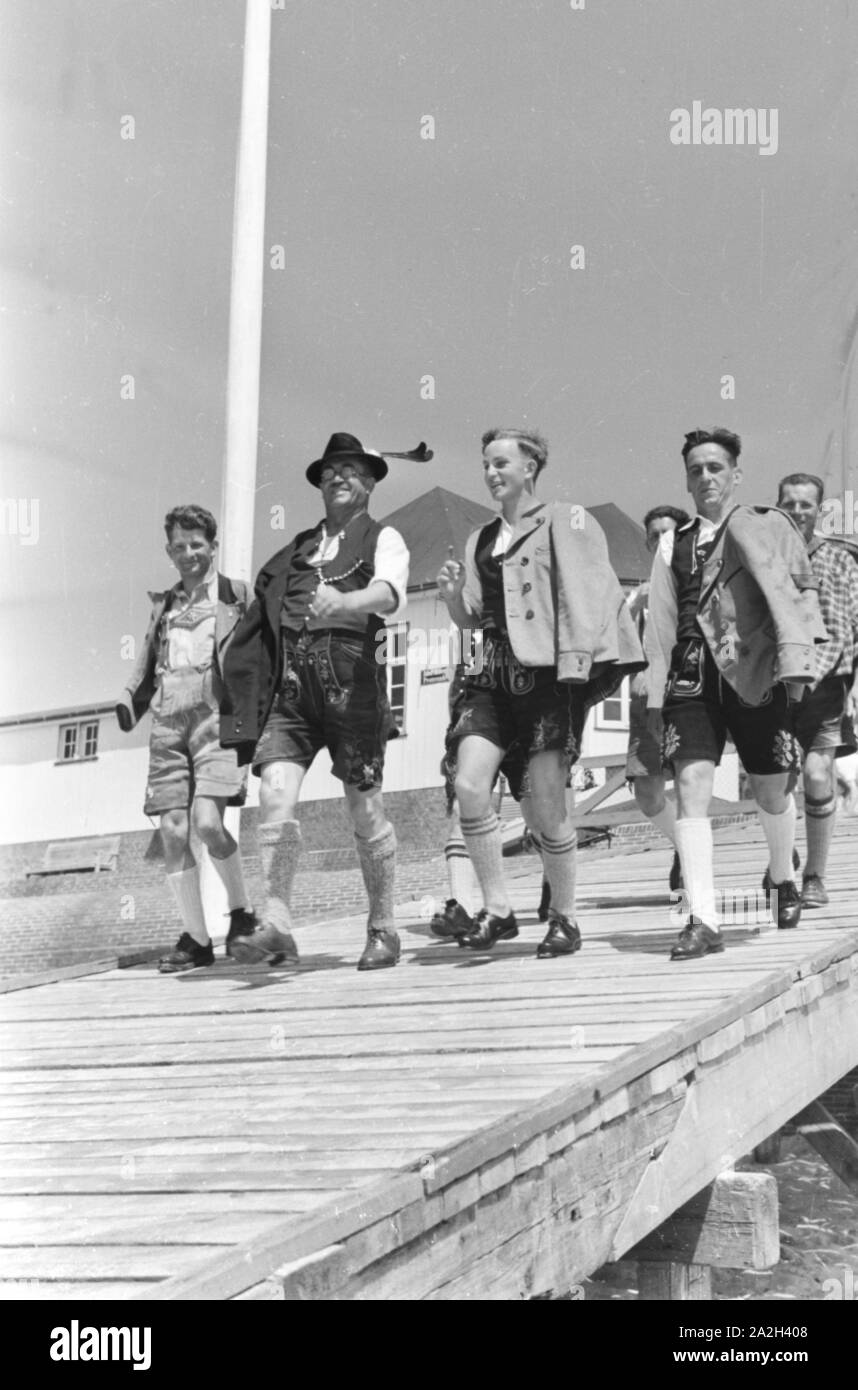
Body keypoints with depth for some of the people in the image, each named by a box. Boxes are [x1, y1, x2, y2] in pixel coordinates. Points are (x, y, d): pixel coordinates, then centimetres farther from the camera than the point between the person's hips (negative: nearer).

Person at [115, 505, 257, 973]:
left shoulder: (236, 595, 9)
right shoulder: (163, 604, 21)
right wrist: (130, 701, 7)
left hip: (216, 715, -5)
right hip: (168, 722, 5)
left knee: (206, 821, -20)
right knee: (172, 831, -3)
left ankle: (241, 912, 3)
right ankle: (195, 938, 5)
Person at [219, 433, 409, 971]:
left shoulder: (384, 539, 6)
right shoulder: (298, 547, 22)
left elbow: (389, 594, -15)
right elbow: (267, 610, 24)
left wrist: (338, 603, -34)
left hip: (352, 680, -4)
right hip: (290, 684, 4)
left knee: (365, 808, 1)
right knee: (276, 792, -14)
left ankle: (383, 929, 14)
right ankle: (276, 924, -15)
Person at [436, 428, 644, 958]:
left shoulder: (564, 521, 2)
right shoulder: (482, 540, 20)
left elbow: (583, 594, -8)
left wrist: (576, 663, -17)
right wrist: (453, 594, 0)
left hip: (550, 674, -5)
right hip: (497, 676, 6)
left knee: (547, 808, -5)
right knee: (469, 785, -13)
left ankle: (565, 918, 15)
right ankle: (497, 910, 0)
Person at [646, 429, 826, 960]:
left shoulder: (766, 525, 5)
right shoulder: (674, 544, 15)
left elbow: (791, 591, -4)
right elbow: (662, 623, 15)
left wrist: (795, 659, -16)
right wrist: (656, 697, 9)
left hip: (754, 672, -2)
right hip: (692, 674, 2)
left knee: (772, 791, 10)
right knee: (691, 785, -13)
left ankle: (783, 877, 41)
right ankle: (703, 921, -13)